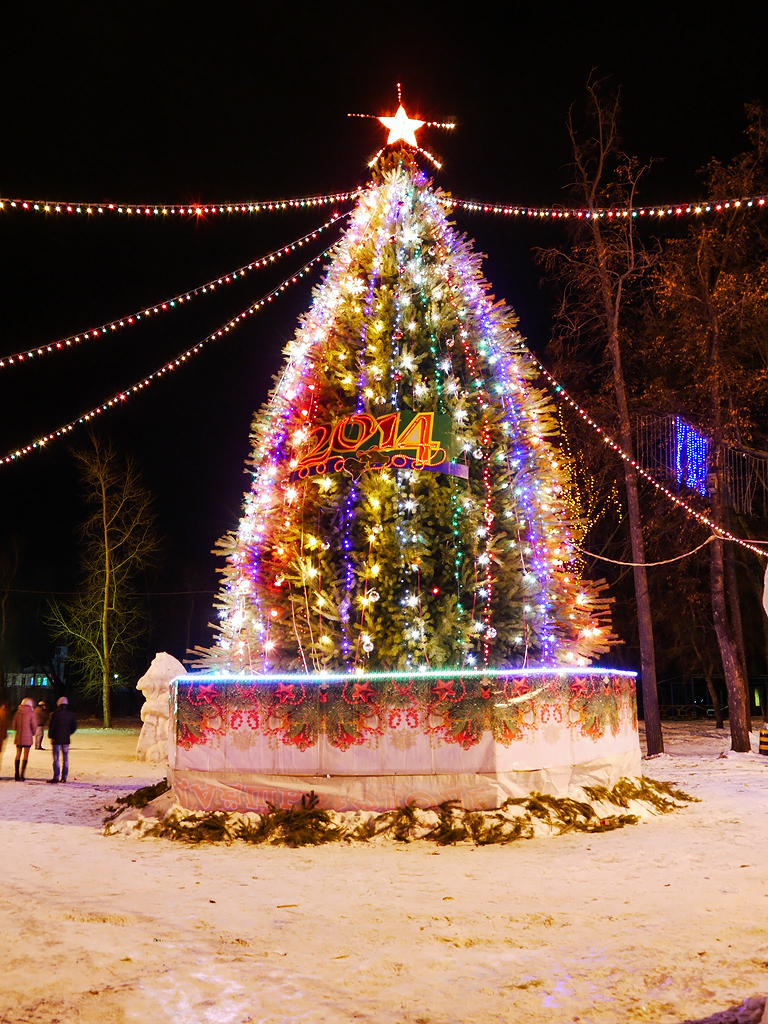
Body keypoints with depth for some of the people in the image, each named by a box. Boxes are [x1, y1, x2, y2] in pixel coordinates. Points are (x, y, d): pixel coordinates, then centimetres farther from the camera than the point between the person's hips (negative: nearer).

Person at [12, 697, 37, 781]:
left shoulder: (18, 712, 4)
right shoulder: (31, 713, -7)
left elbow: (13, 725, 6)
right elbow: (34, 725, -9)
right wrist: (33, 733, 10)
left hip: (18, 737, 4)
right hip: (27, 738, -4)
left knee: (18, 755, 12)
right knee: (25, 756, 2)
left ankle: (17, 775, 14)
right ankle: (21, 775, -4)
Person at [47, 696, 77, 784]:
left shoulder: (56, 713, -10)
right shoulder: (71, 713, 4)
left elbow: (52, 726, -8)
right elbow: (74, 726, 7)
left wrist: (50, 736, 6)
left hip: (56, 739, -4)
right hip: (66, 739, 4)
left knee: (56, 759, 0)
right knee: (65, 758, 9)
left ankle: (56, 777, -2)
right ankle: (64, 777, 8)